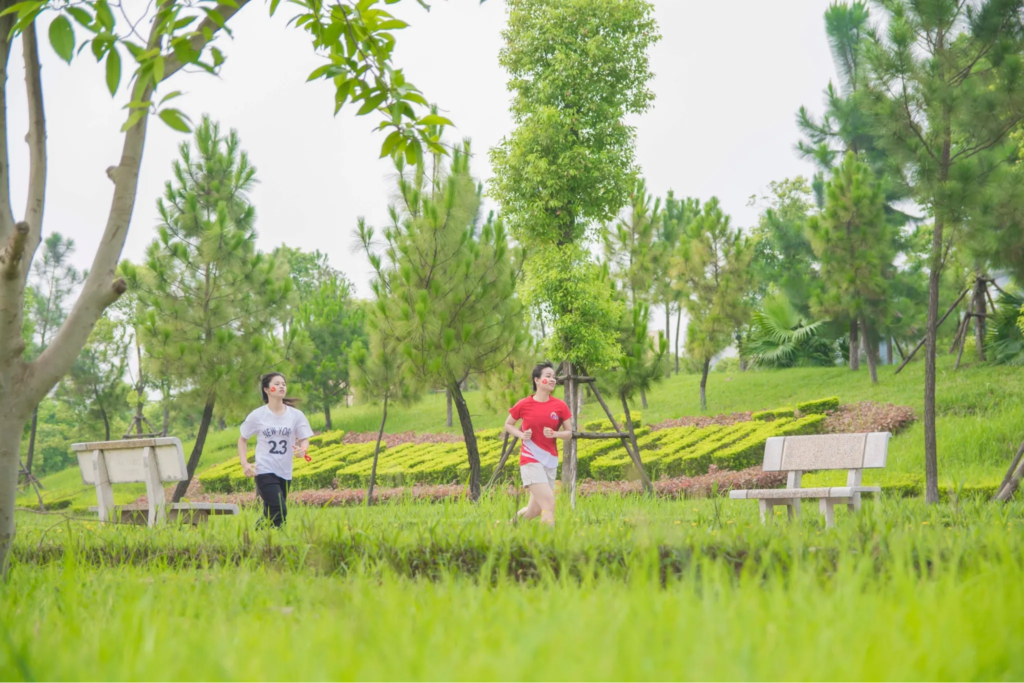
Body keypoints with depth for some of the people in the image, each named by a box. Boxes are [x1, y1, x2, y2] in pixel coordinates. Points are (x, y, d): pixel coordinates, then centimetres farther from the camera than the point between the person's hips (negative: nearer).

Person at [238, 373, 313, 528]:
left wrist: (303, 449, -21)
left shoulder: (296, 415, 1)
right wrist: (245, 464, -6)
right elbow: (242, 440, 9)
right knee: (280, 512, -17)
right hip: (265, 471, -3)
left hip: (285, 473, 3)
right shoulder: (257, 416, -2)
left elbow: (304, 439, 3)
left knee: (271, 514, 8)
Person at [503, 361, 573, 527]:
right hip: (531, 461, -4)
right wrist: (521, 435, -9)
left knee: (535, 509, 11)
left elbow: (569, 433, 7)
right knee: (549, 503, -17)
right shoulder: (523, 405, -5)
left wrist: (554, 434, -14)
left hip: (550, 462, 4)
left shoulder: (560, 406, 0)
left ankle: (512, 523, 38)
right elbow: (508, 425, 10)